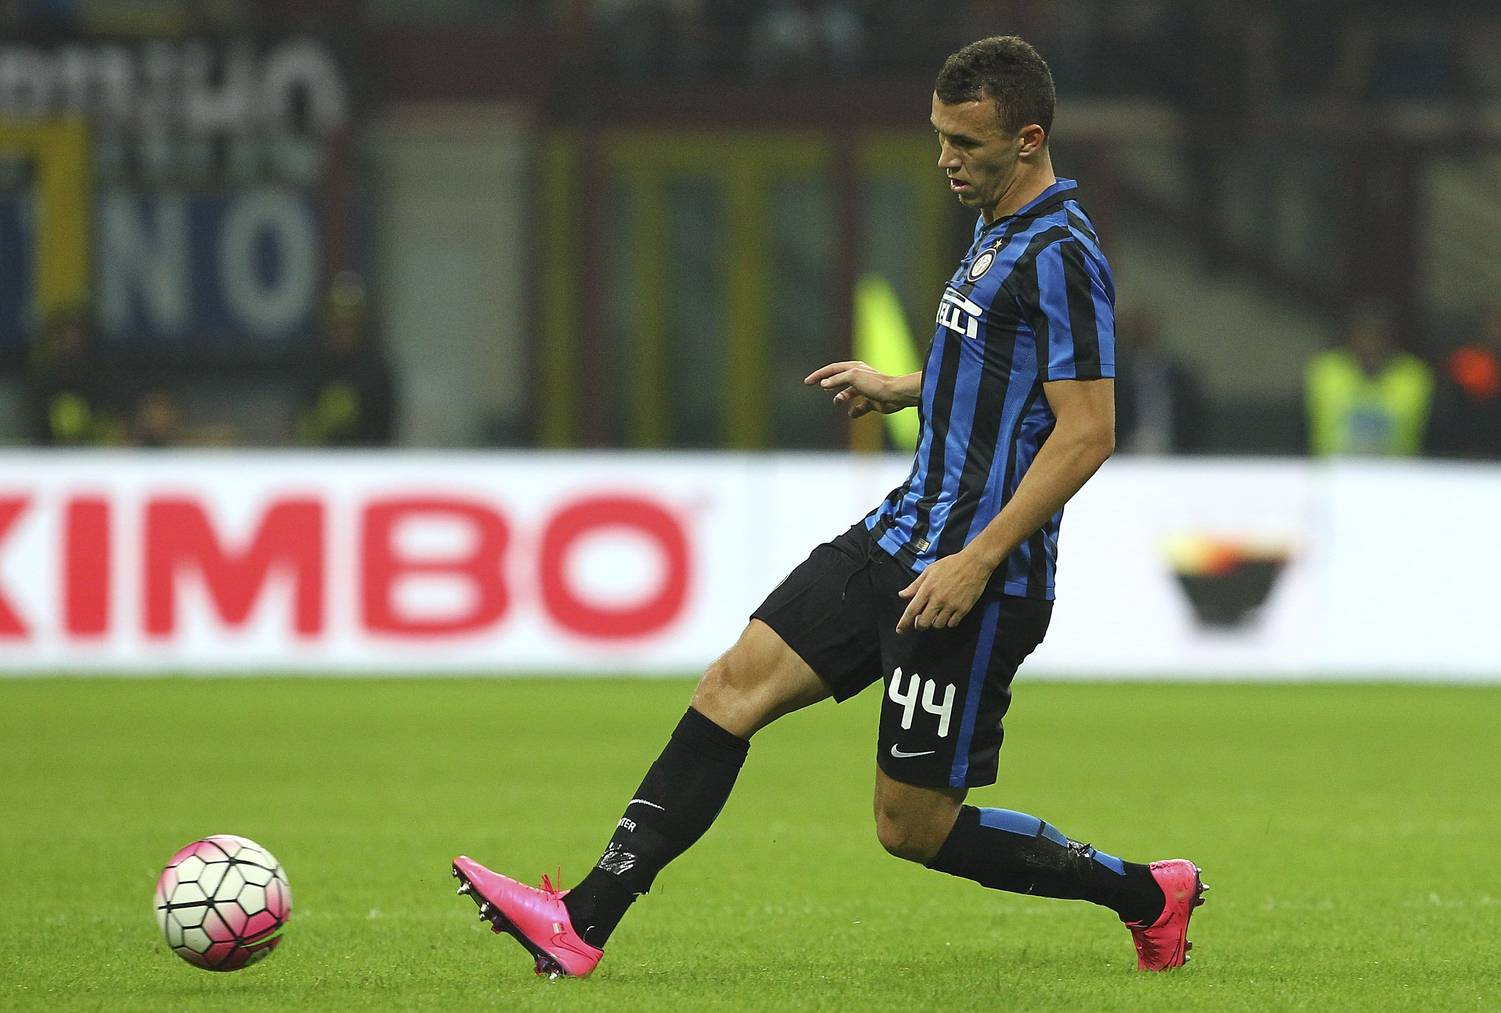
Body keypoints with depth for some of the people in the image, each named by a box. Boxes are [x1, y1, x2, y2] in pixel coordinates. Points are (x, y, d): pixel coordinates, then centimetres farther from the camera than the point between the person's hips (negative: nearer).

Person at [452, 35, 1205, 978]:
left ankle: (1145, 892, 14)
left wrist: (978, 561, -24)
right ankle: (584, 920, -5)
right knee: (736, 684, -1)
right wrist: (905, 389, 23)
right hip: (899, 539, 10)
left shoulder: (1062, 254, -17)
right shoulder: (1000, 230, 13)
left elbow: (1087, 432, -22)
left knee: (914, 823, -3)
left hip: (971, 582, -10)